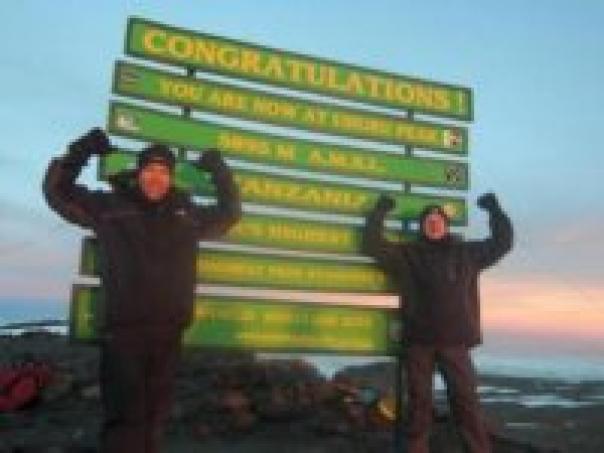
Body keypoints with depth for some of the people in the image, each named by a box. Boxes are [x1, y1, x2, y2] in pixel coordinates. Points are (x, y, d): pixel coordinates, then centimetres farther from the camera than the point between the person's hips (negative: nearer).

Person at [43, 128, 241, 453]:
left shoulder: (188, 214, 15)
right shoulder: (110, 206, 7)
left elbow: (230, 213, 28)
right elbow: (57, 191, 11)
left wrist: (219, 171, 23)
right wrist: (82, 150, 5)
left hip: (168, 332, 4)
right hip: (122, 330, -3)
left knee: (153, 418, 10)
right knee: (125, 417, -6)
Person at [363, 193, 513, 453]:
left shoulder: (466, 253, 13)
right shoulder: (406, 254, 9)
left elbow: (502, 242, 19)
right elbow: (372, 244, 5)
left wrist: (494, 210, 15)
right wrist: (379, 212, 7)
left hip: (455, 341, 0)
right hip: (419, 340, 0)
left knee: (465, 401, 0)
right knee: (419, 402, 7)